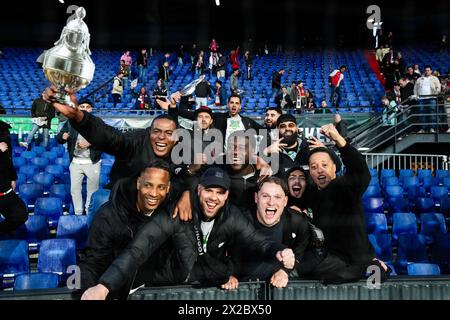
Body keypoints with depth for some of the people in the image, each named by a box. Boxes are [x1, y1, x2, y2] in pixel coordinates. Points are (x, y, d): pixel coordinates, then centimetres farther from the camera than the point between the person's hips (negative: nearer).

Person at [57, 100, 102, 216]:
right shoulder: (70, 122, 6)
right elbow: (59, 138, 6)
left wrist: (90, 143, -22)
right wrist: (63, 137, -17)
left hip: (92, 162, -2)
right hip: (75, 162, 2)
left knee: (92, 189, 9)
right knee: (75, 188, 7)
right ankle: (78, 214, 20)